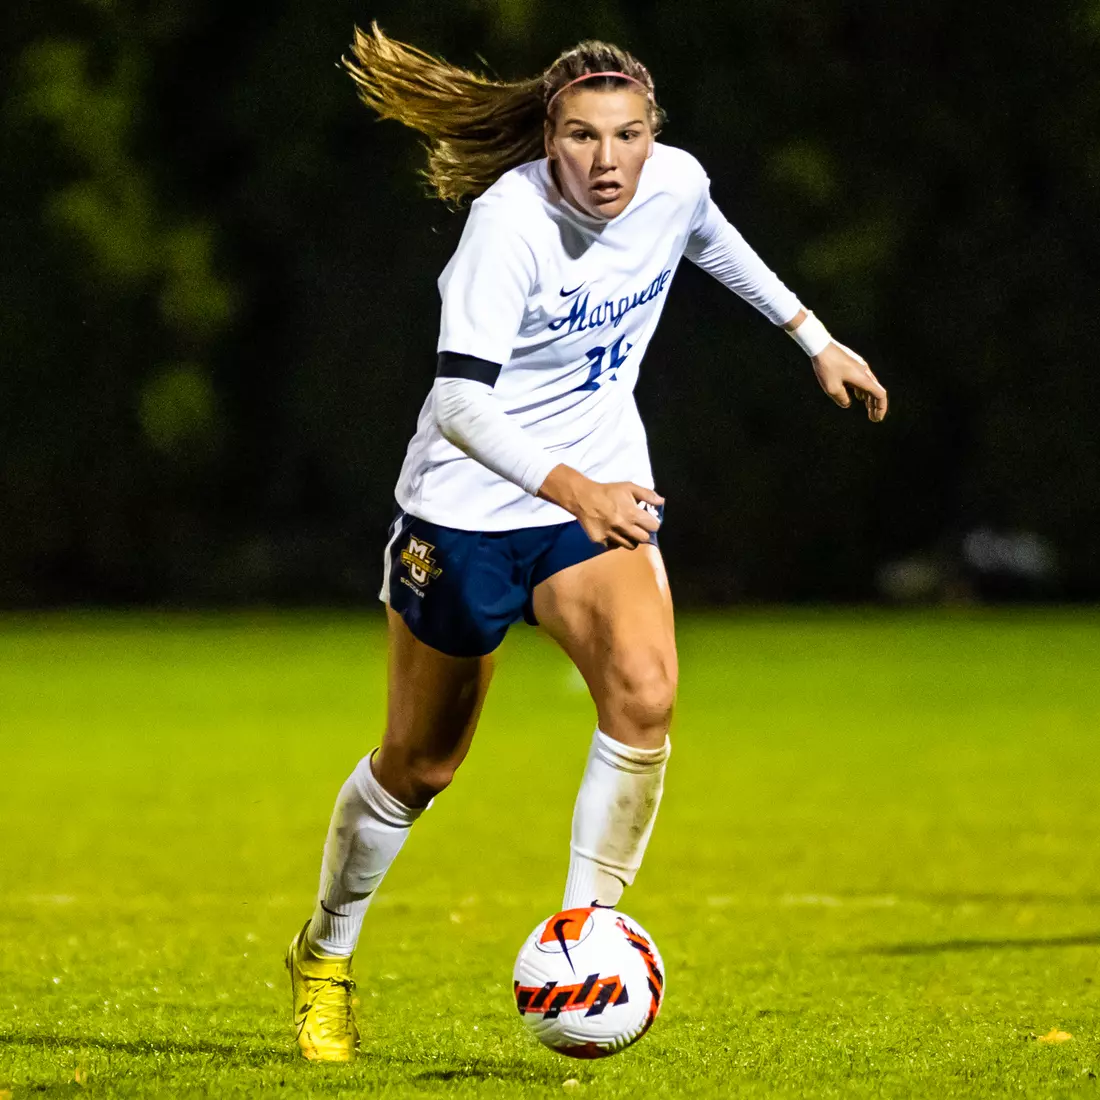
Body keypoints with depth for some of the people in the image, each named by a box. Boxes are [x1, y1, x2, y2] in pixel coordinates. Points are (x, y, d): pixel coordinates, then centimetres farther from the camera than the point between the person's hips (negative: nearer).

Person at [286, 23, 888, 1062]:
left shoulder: (673, 183, -9)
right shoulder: (510, 221, -26)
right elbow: (458, 401, -33)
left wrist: (814, 337, 25)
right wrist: (571, 488, -47)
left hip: (602, 493, 4)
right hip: (469, 507, -4)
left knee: (643, 695, -26)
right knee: (418, 766, 11)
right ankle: (324, 957, 35)